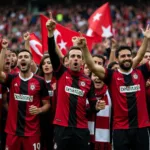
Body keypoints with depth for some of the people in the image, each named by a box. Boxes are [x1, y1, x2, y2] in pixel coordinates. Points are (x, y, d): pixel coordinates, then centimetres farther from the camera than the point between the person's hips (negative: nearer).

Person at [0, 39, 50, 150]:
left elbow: (47, 104, 8)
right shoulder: (12, 79, 4)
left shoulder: (40, 81, 0)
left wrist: (39, 110, -15)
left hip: (32, 131, -1)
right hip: (13, 131, 2)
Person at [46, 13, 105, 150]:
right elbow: (53, 54, -10)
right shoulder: (61, 73, 4)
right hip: (62, 128, -2)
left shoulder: (88, 81, 8)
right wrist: (51, 33, -23)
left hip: (81, 129, 2)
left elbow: (92, 104, 12)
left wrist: (97, 106, -12)